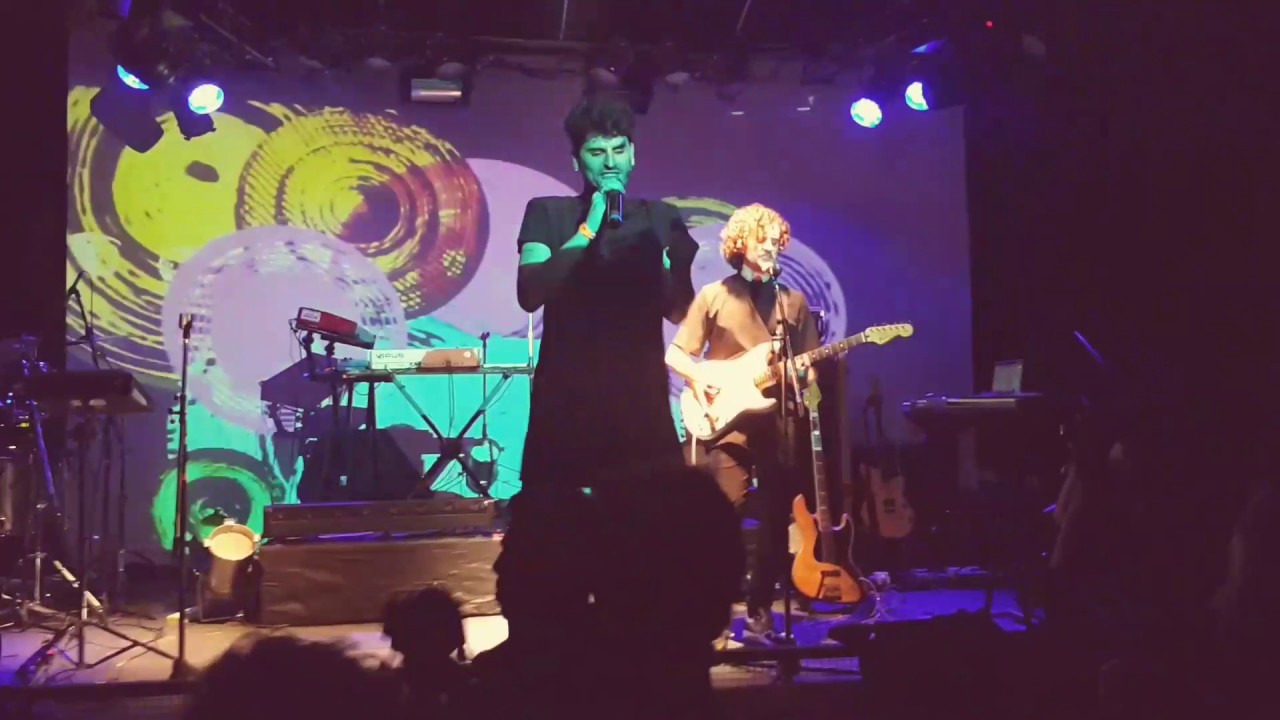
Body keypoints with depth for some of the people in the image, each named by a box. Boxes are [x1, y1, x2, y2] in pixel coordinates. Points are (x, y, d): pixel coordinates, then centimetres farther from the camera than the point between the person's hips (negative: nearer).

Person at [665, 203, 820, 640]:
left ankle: (760, 609, 17)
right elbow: (676, 353, 5)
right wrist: (698, 378, -14)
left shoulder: (794, 302, 14)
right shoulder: (714, 296, 5)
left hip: (781, 420, 3)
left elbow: (809, 367, 14)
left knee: (775, 518, 5)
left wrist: (811, 377, -9)